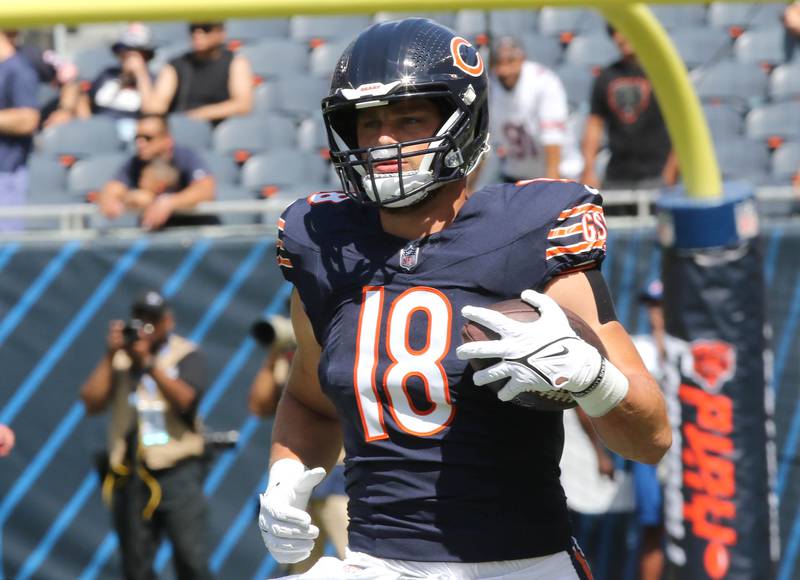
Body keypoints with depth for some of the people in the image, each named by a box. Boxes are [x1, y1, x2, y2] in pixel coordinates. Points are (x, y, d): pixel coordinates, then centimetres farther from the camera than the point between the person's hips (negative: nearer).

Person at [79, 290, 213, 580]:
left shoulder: (187, 355, 4)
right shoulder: (118, 358, 10)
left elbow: (186, 399, -12)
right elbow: (91, 402, -1)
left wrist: (148, 362, -17)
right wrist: (110, 355, -8)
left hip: (177, 472, -3)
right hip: (130, 476, 3)